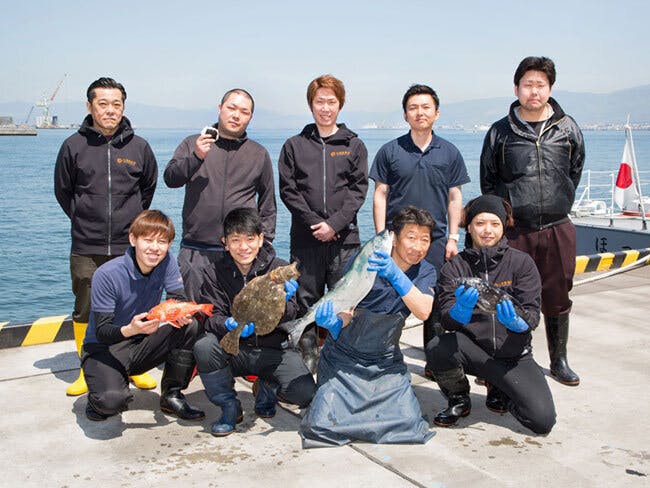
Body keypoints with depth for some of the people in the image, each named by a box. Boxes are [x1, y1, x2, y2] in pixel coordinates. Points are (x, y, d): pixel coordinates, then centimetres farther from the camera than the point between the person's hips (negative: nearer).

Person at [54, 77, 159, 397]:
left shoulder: (138, 147, 2)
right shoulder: (74, 146, 0)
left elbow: (148, 187, 18)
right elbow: (63, 191, 12)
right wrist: (84, 221, 10)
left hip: (129, 247, 0)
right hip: (86, 249, 0)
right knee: (84, 311, 7)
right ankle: (87, 372, 23)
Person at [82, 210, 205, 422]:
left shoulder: (166, 262, -10)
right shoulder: (107, 275, -23)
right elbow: (102, 331, -22)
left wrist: (182, 313, -33)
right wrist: (130, 329, -44)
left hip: (141, 346, 5)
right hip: (104, 348, -5)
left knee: (189, 326, -19)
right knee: (112, 400, -33)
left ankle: (172, 395, -2)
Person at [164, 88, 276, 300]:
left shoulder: (259, 154, 13)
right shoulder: (193, 144, 10)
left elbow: (268, 203, 18)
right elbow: (170, 179, -3)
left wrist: (265, 241, 9)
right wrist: (196, 157, -18)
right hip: (195, 251, 0)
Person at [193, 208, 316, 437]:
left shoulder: (280, 269, -3)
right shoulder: (215, 274, -2)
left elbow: (292, 316, -10)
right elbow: (212, 317, -8)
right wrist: (230, 325, -32)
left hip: (273, 349, 0)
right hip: (234, 350, 1)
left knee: (306, 392, -24)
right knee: (204, 347, -32)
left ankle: (267, 388, 14)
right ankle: (229, 407, -6)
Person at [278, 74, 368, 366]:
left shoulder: (354, 145, 9)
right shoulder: (294, 146, 9)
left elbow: (358, 189, 1)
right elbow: (288, 190, 1)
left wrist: (334, 223, -11)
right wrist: (314, 222, -10)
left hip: (344, 238, 0)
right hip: (305, 238, 0)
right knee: (306, 300, 5)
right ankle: (306, 353, 15)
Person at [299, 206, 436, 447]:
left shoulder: (425, 271, -3)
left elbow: (423, 312, -23)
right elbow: (345, 316, -16)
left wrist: (395, 275, -37)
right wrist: (332, 321, -40)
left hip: (386, 362, 3)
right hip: (344, 358, -3)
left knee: (409, 424, -15)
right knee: (323, 425, -18)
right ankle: (327, 398, 17)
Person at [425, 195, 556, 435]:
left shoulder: (521, 262, -3)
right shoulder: (455, 267, -2)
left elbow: (532, 315, -8)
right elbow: (448, 320, -12)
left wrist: (515, 321, -33)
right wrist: (462, 309, -37)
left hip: (513, 353, 0)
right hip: (472, 348, 0)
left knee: (543, 420, -17)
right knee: (438, 348, -33)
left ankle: (498, 389, 18)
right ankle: (459, 401, 1)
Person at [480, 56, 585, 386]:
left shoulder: (568, 129, 4)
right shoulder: (500, 132, 0)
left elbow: (575, 172, 17)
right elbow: (488, 182, 9)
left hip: (558, 229, 2)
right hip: (515, 231, -1)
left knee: (558, 299, 11)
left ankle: (559, 362, 25)